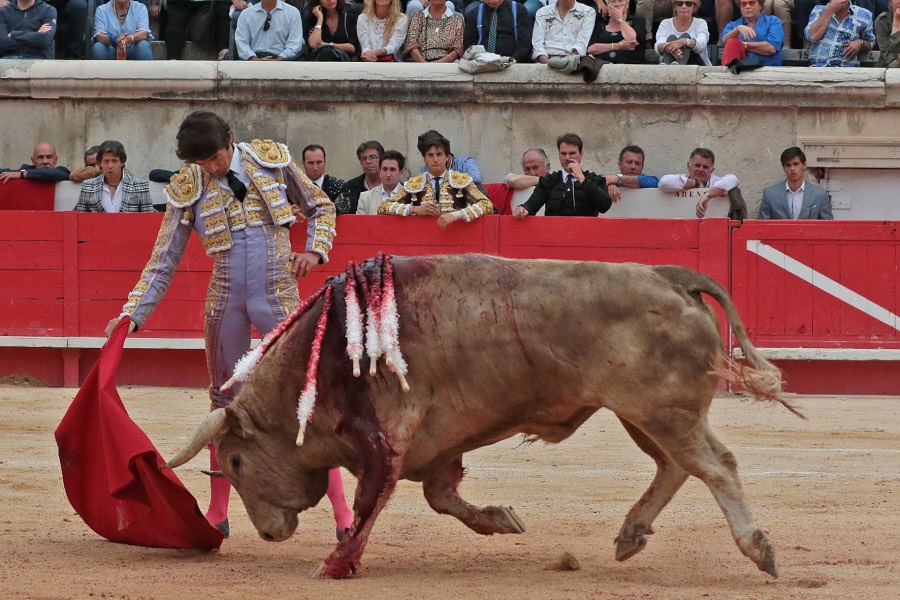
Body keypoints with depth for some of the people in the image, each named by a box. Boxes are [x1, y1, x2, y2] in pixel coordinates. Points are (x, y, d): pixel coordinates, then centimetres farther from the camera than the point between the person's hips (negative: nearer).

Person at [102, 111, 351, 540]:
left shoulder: (273, 160, -2)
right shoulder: (187, 190, -2)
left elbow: (320, 208, 12)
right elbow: (163, 263, 1)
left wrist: (315, 251, -6)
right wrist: (131, 316, -7)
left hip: (279, 299, -2)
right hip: (225, 303, 2)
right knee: (225, 402, 10)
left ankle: (342, 512, -5)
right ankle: (217, 514, 20)